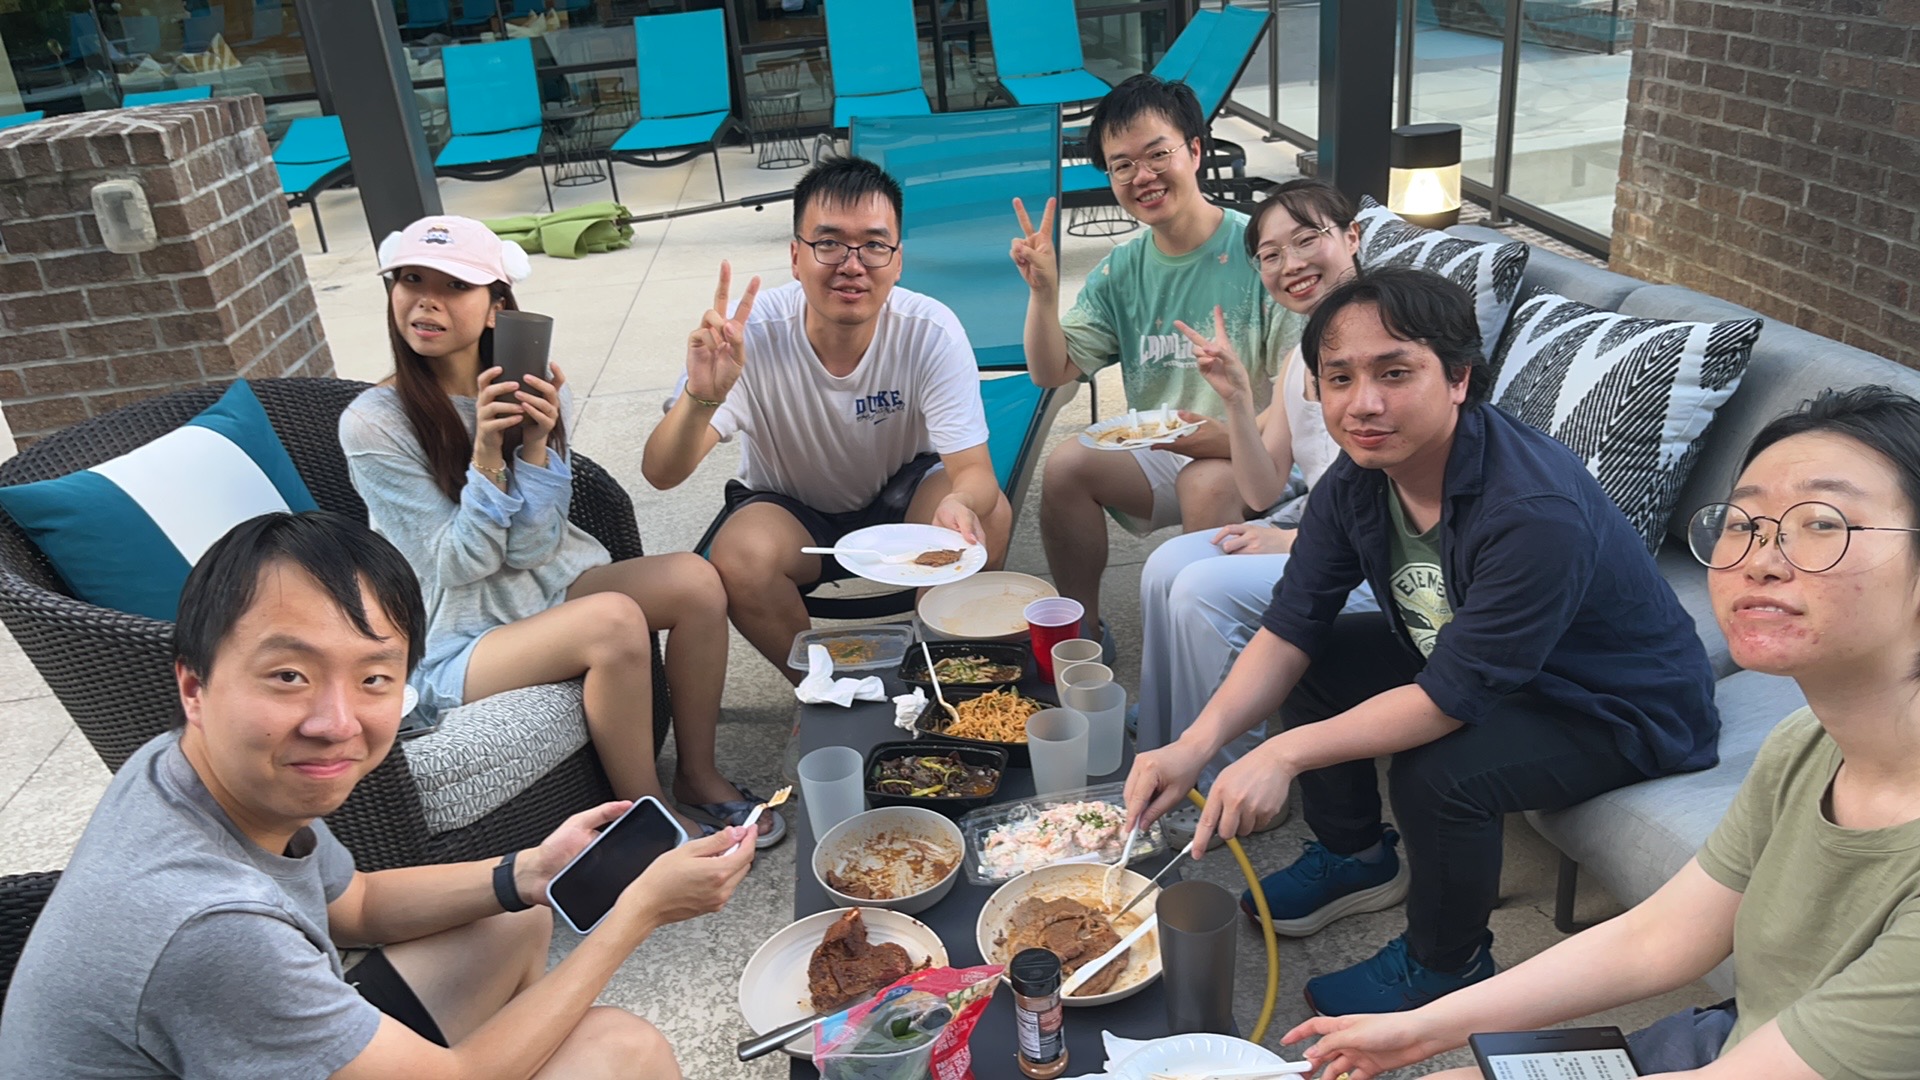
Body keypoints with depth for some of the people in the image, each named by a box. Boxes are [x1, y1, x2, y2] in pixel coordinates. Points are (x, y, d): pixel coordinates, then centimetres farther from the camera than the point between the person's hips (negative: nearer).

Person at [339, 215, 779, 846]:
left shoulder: (535, 392, -3)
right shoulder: (372, 424, -16)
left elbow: (532, 547, -9)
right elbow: (461, 565, -15)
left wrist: (537, 443, -24)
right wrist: (486, 450, -28)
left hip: (550, 586, 6)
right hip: (455, 644, -5)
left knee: (696, 580, -16)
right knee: (615, 620, -31)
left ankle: (697, 777, 0)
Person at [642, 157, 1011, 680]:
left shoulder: (931, 332, -24)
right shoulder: (755, 333, -26)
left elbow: (974, 470, -26)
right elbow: (661, 474, -30)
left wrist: (960, 503, -52)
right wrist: (700, 399, -53)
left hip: (902, 498, 1)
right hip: (789, 510, 0)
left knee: (987, 515, -29)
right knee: (737, 559, -32)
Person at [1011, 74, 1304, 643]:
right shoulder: (1122, 271, 5)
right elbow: (1052, 372, 4)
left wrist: (1218, 433, -30)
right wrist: (1043, 290, -12)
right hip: (1160, 454, 5)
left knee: (1206, 483, -34)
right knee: (1066, 464, -15)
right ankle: (1083, 633, 2)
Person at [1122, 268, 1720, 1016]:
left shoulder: (1536, 511, -37)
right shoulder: (1358, 478, -13)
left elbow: (1449, 698, -33)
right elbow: (1290, 630, -10)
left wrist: (1286, 754, -35)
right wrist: (1197, 744, -24)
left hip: (1624, 709, -7)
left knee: (1437, 774, -30)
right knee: (1317, 660, 0)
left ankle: (1445, 967, 3)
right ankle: (1356, 857, 24)